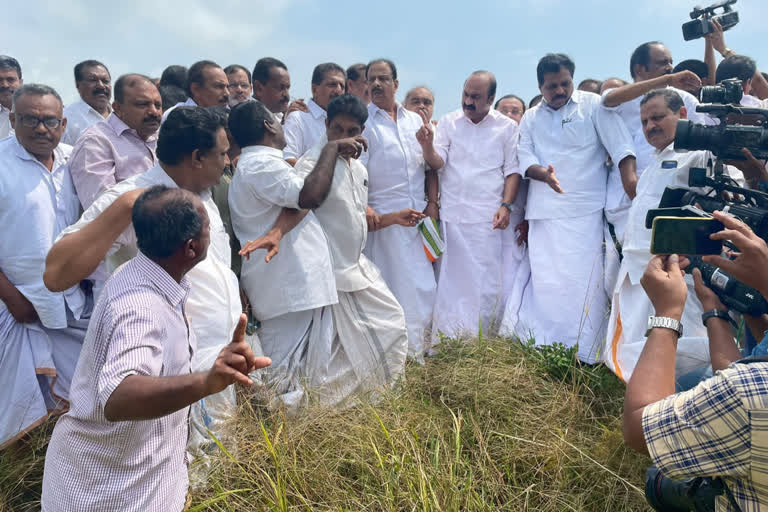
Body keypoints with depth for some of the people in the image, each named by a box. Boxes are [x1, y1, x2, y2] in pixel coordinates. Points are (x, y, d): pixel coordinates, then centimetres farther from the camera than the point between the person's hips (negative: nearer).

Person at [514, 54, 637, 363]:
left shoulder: (593, 105, 7)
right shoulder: (530, 119, 17)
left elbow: (619, 143, -2)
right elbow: (525, 157, 8)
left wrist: (629, 175, -18)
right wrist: (543, 173, -14)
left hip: (585, 212, -3)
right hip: (543, 213, 3)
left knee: (584, 280, -7)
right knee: (544, 280, 1)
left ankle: (585, 354, 1)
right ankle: (543, 349, 11)